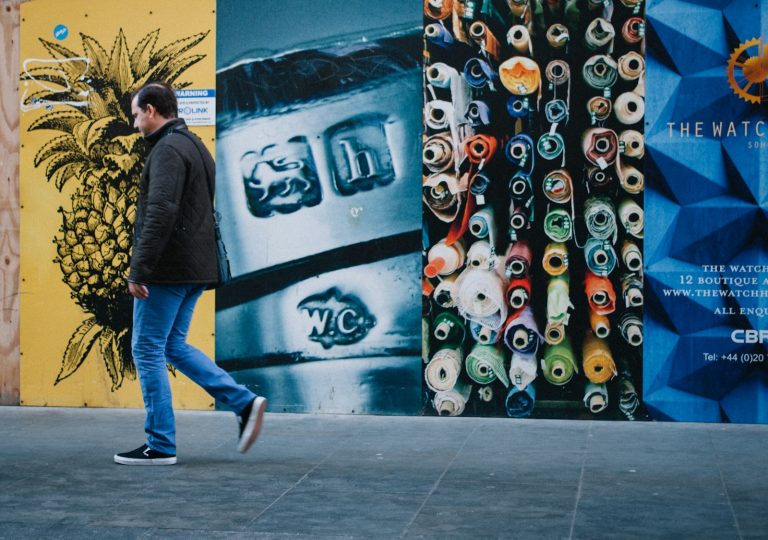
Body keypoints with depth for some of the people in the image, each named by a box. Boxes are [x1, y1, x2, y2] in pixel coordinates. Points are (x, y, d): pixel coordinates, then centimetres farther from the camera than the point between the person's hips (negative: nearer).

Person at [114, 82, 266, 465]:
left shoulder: (167, 150, -14)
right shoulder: (196, 147, 18)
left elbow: (160, 214, -24)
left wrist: (139, 271, -24)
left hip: (168, 270, -10)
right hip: (195, 269, 10)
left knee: (147, 350, -1)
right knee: (173, 345, 17)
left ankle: (160, 445, 4)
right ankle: (244, 402, 8)